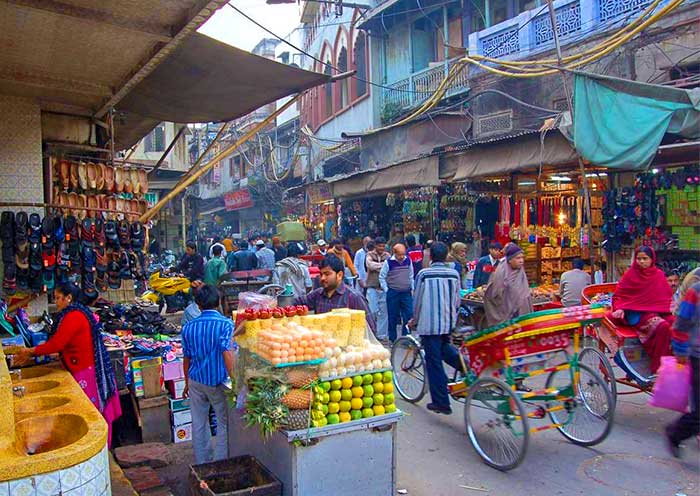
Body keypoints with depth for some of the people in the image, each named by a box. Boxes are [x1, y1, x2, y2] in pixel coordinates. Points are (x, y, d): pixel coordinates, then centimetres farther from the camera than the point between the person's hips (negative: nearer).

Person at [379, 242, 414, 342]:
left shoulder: (408, 261, 3)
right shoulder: (389, 262, -8)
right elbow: (381, 277, -1)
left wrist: (412, 288, 9)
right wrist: (386, 290, -4)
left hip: (406, 293, 3)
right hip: (393, 293, -3)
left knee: (409, 315, 1)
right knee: (393, 317, 5)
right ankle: (392, 339, 15)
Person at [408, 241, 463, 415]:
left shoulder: (424, 274, -9)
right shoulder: (454, 274, 1)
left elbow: (417, 301, -5)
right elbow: (457, 302, 8)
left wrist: (415, 320, 12)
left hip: (429, 323, -4)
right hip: (449, 323, 5)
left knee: (434, 362, 3)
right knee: (443, 347, 31)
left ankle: (441, 403, 8)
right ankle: (464, 364, 8)